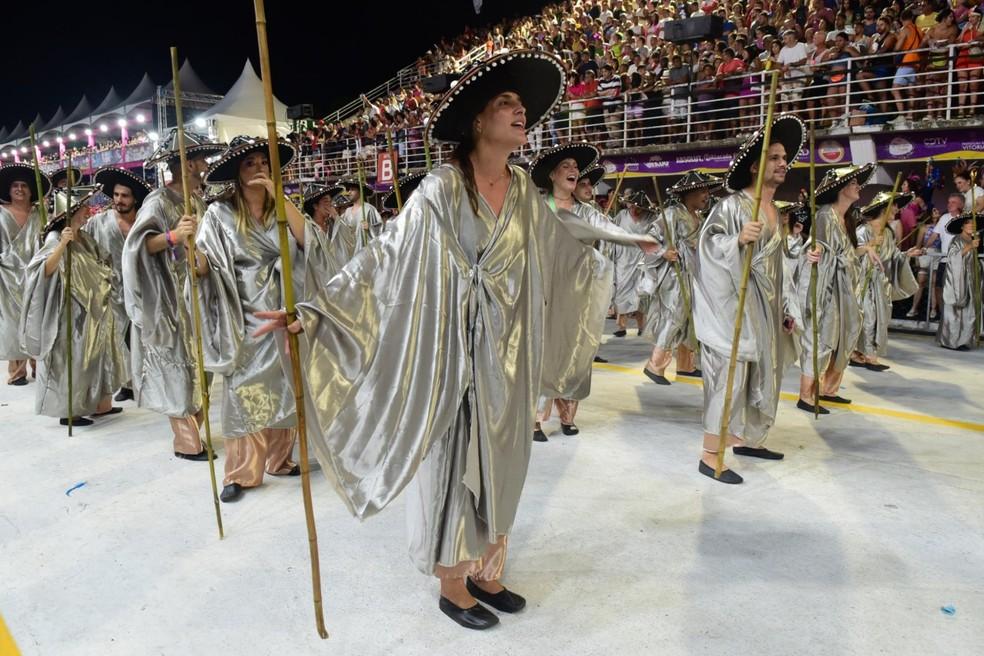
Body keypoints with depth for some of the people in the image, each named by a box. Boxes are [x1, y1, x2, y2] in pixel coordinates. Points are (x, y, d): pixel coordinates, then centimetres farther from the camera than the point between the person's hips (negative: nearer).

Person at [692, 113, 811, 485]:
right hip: (733, 304, -9)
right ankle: (710, 455, -4)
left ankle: (743, 438, 30)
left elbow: (773, 261, 19)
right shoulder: (732, 205, -10)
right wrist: (738, 239, -35)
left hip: (764, 307, 9)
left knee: (758, 372, 15)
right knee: (730, 373, -10)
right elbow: (707, 243, -20)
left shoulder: (774, 211, 15)